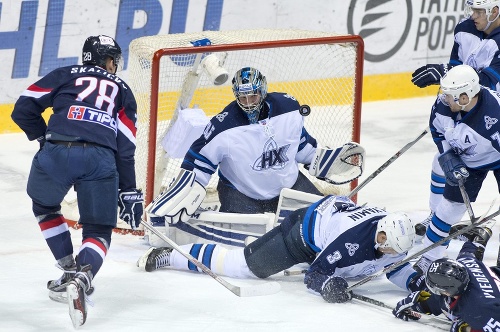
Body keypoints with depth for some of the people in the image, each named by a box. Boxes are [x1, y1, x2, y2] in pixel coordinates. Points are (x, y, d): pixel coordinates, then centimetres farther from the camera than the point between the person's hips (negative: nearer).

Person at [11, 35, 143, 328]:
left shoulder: (65, 76, 25)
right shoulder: (122, 91, 27)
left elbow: (23, 109, 18)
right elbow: (126, 149, 18)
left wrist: (43, 137, 34)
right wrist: (128, 193, 21)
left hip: (57, 152, 0)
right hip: (100, 159, 0)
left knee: (44, 206, 30)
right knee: (99, 230, 14)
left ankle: (70, 270, 27)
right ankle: (82, 278, -14)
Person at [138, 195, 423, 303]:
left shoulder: (393, 237, -18)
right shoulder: (353, 242, -39)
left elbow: (396, 266, 1)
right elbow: (315, 274, -31)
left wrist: (412, 280, -17)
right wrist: (327, 284, -50)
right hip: (303, 231, -7)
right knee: (241, 264, -3)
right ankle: (167, 256, 8)